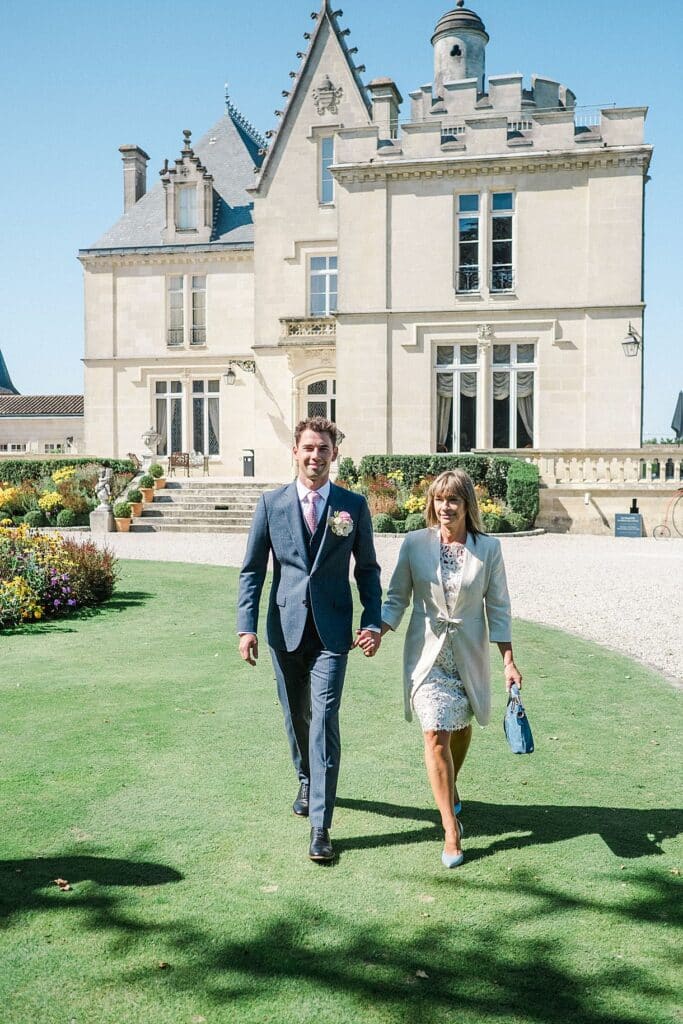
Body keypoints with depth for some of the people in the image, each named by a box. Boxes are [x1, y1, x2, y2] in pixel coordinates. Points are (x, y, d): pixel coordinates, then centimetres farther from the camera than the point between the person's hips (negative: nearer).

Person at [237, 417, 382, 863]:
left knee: (325, 721, -7)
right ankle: (307, 783, 44)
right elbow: (252, 570, 2)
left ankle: (320, 825, 1)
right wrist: (247, 626, -8)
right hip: (285, 629, 2)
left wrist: (373, 622, -6)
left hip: (332, 630, -2)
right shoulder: (271, 503, 1)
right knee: (296, 717, 17)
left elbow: (368, 569, 6)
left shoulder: (354, 505, 0)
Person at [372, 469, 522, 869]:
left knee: (461, 728, 17)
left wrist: (509, 661, -2)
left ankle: (451, 791, 47)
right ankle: (452, 831, 1)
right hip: (428, 654, -1)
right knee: (436, 735, -9)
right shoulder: (415, 543, -6)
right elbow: (397, 597, 2)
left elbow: (498, 606, -1)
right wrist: (378, 631, -14)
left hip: (469, 655, 2)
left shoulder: (488, 548, -5)